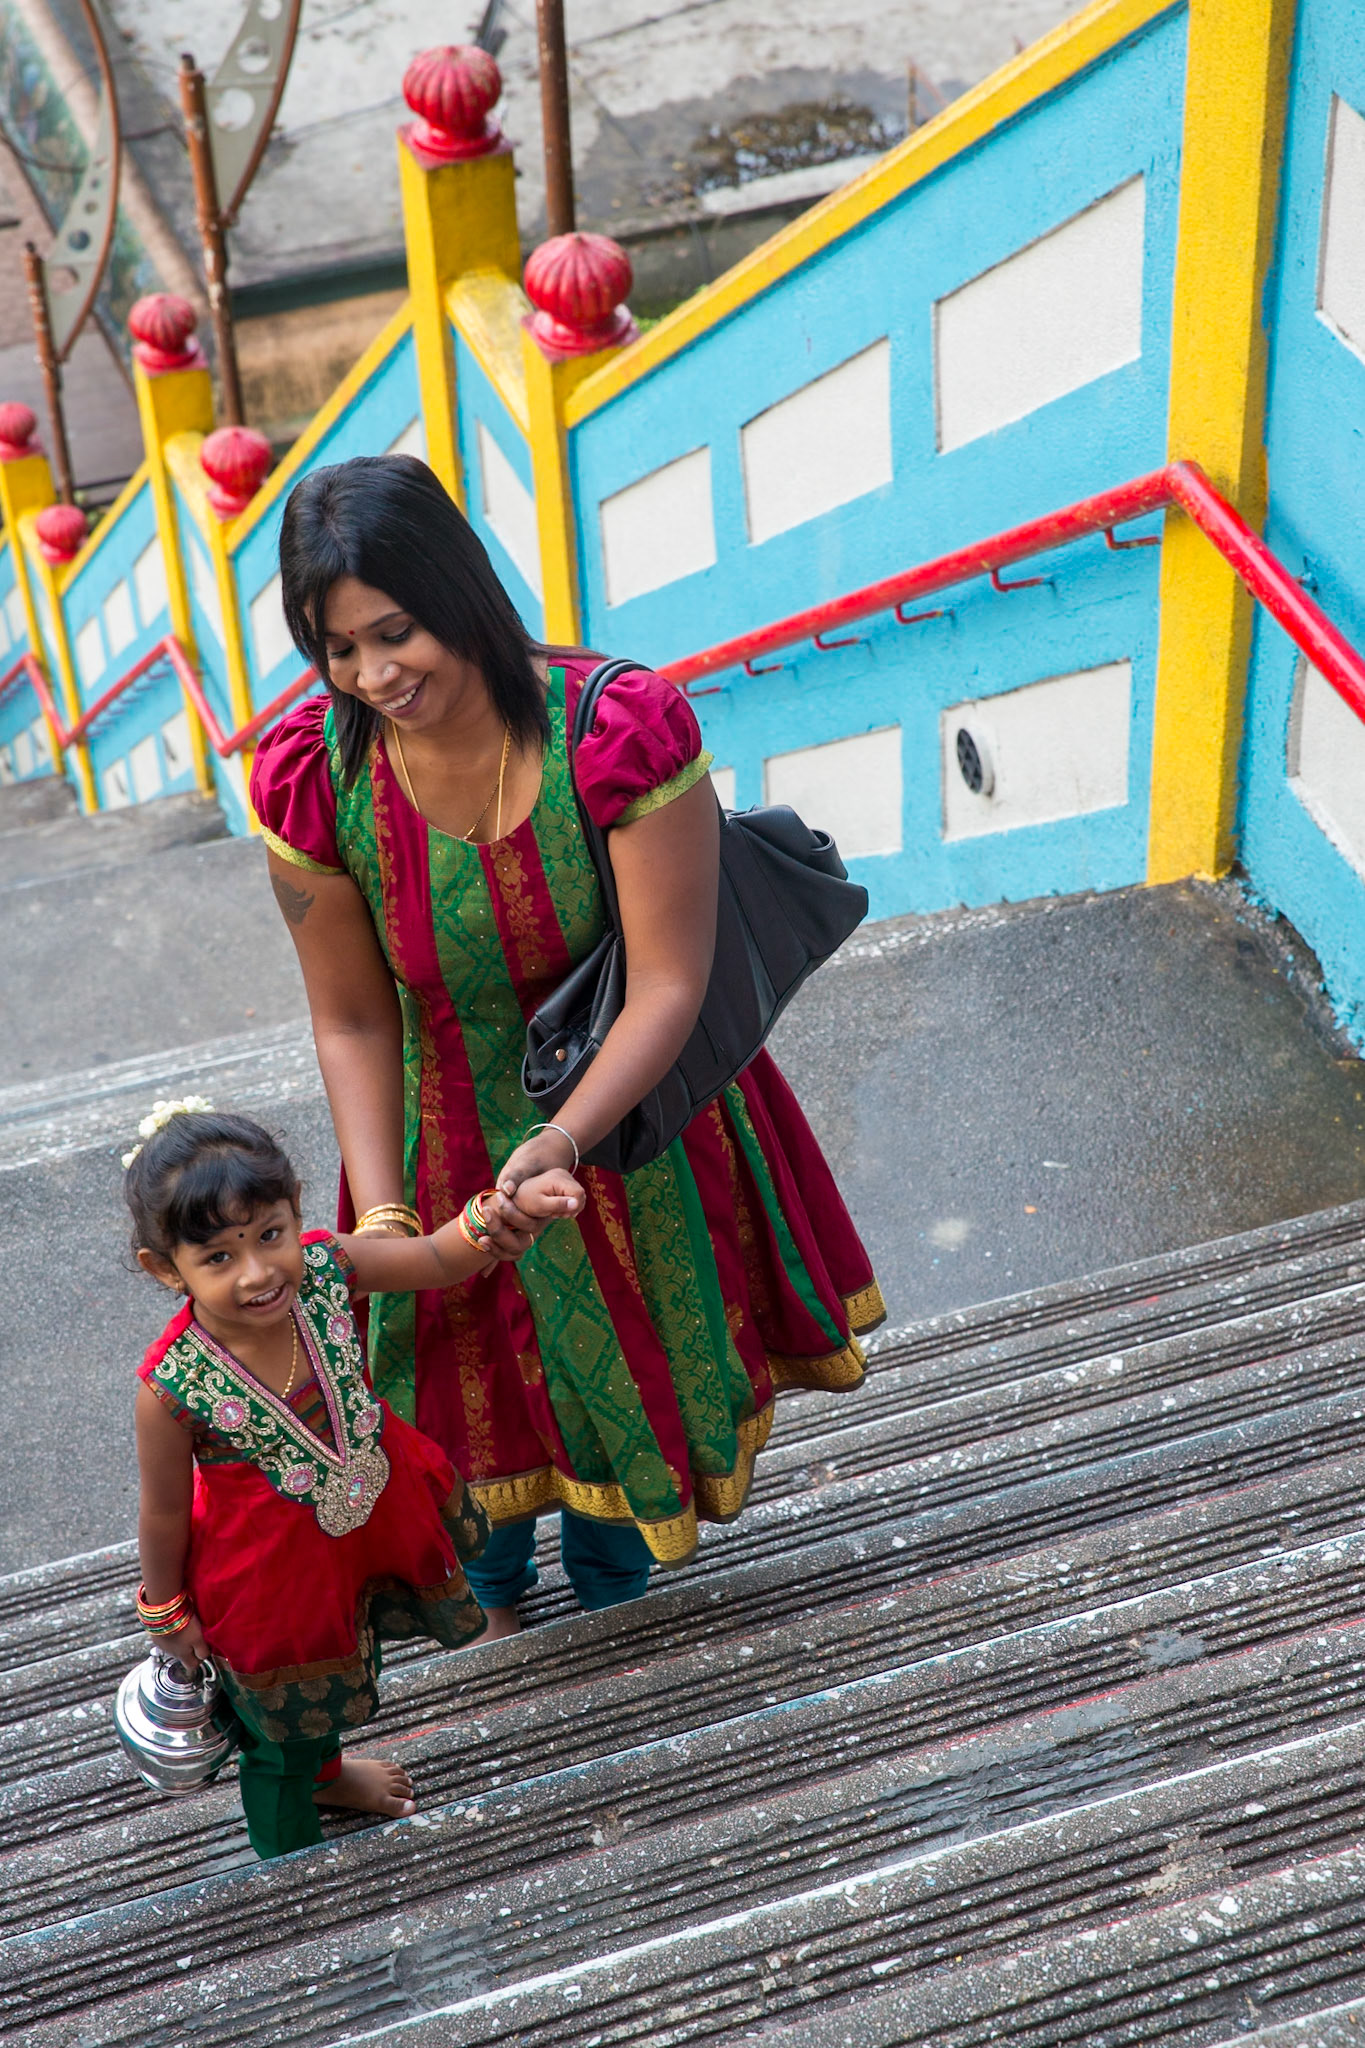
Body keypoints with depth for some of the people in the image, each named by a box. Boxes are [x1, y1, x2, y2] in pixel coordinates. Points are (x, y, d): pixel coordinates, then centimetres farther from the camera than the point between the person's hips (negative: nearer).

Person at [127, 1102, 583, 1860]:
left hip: (368, 1525, 4)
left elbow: (441, 1259, -14)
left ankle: (325, 1769, 66)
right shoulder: (173, 1387, -35)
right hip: (270, 1570, -4)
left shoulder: (325, 1271, -27)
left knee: (337, 1672, 33)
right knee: (281, 1731, 24)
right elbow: (165, 1511, -18)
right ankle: (289, 1859, 55)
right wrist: (166, 1609, -2)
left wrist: (509, 1208, -33)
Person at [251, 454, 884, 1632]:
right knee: (472, 1372, 22)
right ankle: (494, 1593, 57)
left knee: (632, 1354, 22)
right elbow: (352, 1023, -13)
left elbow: (670, 985, -28)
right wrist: (379, 1214, -21)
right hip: (452, 1129, 1)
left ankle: (613, 1592, 55)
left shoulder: (623, 729, -31)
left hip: (628, 1101, -1)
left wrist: (564, 1140, -41)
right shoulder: (310, 777, -23)